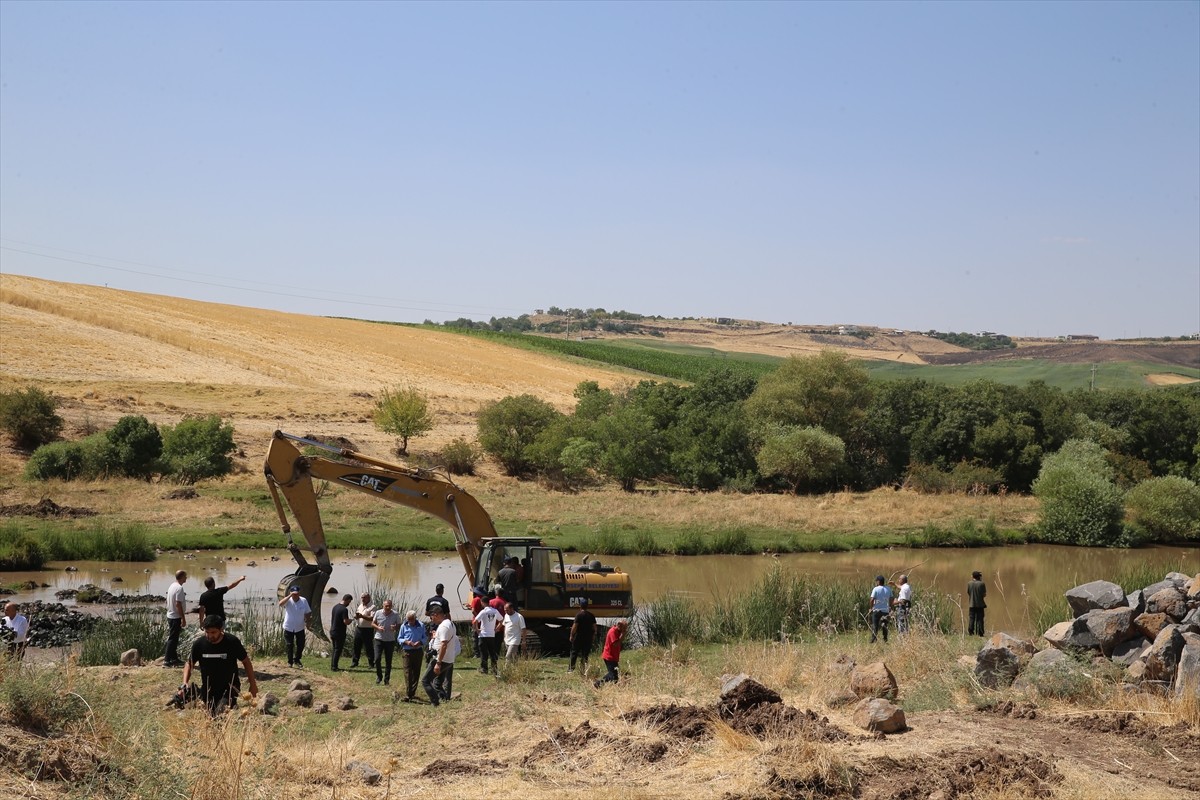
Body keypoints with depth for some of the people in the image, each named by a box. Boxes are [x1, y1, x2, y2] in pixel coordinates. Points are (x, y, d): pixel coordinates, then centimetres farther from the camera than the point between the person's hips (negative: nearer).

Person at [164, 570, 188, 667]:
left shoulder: (172, 586, 11)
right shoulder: (179, 588, -18)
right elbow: (178, 604, -23)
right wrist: (183, 618, -19)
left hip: (170, 615, 10)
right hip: (176, 617, -10)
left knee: (173, 638, 15)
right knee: (173, 639, -5)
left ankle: (174, 658, 22)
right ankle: (167, 660, -4)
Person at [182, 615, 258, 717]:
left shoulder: (232, 642, -14)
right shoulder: (199, 644, -9)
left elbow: (246, 662, -1)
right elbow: (189, 664, 5)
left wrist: (253, 684, -1)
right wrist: (185, 683, -10)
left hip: (229, 687, -4)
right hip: (208, 689, 4)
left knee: (221, 714, -24)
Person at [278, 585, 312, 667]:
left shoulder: (304, 601, -8)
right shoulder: (288, 601, -14)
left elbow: (308, 612, 3)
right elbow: (280, 604, -36)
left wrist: (307, 621, -11)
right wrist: (290, 596, -41)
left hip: (300, 627, 2)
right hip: (288, 627, -2)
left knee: (301, 645, 9)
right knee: (289, 646, 5)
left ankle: (297, 660, 29)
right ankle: (290, 662, 20)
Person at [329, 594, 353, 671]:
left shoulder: (335, 607, 8)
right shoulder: (344, 609, -19)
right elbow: (346, 622, -24)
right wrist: (350, 620, -4)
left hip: (332, 632, 8)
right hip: (340, 633, -8)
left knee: (334, 649, 16)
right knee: (338, 650, 0)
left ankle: (333, 666, 20)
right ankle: (334, 667, 1)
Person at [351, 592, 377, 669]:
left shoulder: (372, 607, -8)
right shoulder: (360, 606, 15)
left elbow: (373, 618, -19)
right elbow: (356, 616, 22)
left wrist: (362, 616, -25)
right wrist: (356, 616, -2)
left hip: (367, 630, -7)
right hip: (358, 628, 7)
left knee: (369, 647, -1)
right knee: (356, 646, 10)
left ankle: (371, 663, 6)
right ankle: (354, 662, 20)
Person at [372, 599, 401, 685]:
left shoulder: (395, 615, -5)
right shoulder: (378, 613, -3)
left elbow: (399, 626, 2)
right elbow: (372, 623, 8)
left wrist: (395, 628, -21)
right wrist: (378, 627, -13)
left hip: (390, 640, 0)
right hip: (379, 639, 0)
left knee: (389, 661, 5)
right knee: (377, 659, -8)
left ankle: (386, 680, 15)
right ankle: (379, 676, 14)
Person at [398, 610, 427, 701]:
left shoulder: (421, 626, 1)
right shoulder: (404, 626, 1)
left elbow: (425, 638, 6)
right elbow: (399, 638, 7)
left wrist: (420, 642, -15)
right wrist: (406, 642, -13)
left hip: (418, 651, 1)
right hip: (407, 652, -1)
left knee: (416, 673, 7)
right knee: (407, 673, -9)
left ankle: (412, 693, 19)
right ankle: (407, 695, -15)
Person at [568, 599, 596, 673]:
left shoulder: (579, 615, -12)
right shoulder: (591, 615, 4)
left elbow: (574, 626, -14)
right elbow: (594, 627, 7)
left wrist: (571, 635, -5)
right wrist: (593, 636, 17)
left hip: (578, 637, -4)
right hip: (588, 638, 4)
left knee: (574, 652, 7)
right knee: (585, 653, 9)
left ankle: (571, 668, 9)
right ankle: (585, 668, 3)